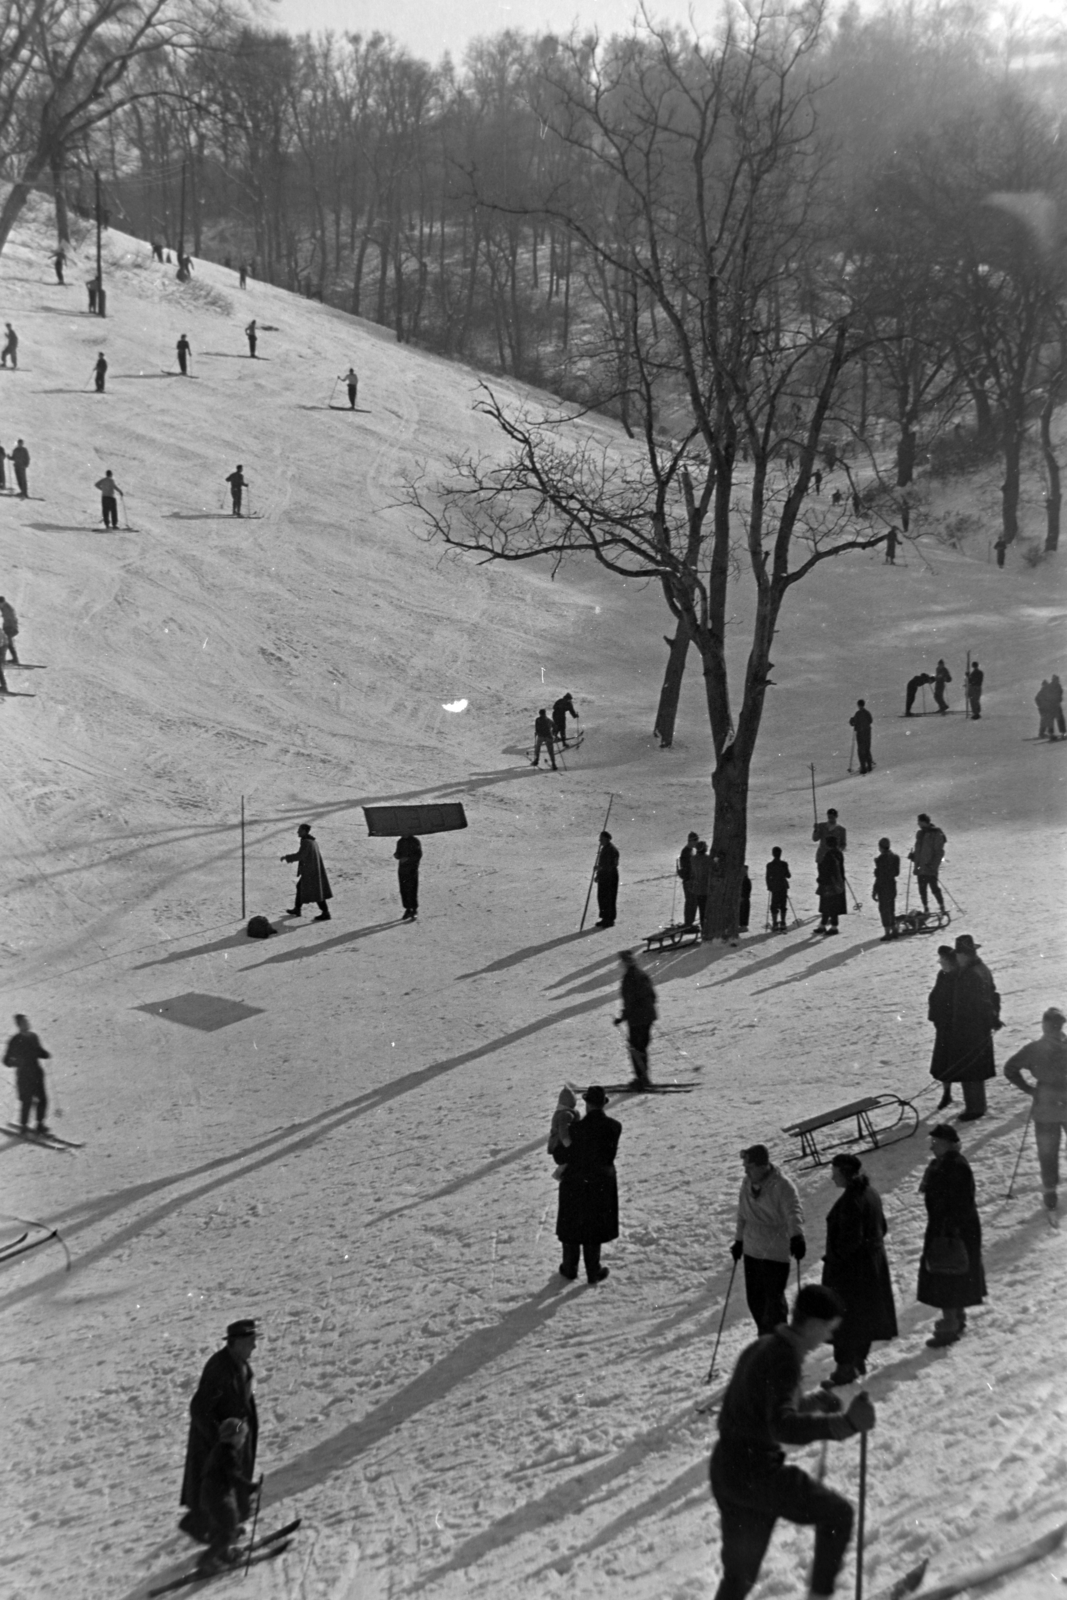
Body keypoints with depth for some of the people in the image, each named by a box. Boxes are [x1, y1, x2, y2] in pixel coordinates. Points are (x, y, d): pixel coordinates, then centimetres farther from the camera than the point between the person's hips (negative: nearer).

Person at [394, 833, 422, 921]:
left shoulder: (415, 842, -5)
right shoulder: (400, 842, 13)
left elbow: (419, 855, -9)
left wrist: (408, 859, -21)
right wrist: (396, 855, -4)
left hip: (412, 869, -6)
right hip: (402, 868, 6)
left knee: (411, 890, -7)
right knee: (403, 890, 4)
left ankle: (414, 911, -1)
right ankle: (407, 910, 13)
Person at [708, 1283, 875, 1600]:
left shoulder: (763, 1348, 12)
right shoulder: (784, 1359, -17)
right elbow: (782, 1426, -34)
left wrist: (818, 1401, 39)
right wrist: (844, 1423, -45)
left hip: (725, 1470, 9)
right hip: (757, 1472, -9)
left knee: (740, 1573, 18)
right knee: (837, 1513, 10)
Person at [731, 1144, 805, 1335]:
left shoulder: (782, 1185, -16)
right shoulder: (747, 1184, 6)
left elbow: (794, 1212, -30)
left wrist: (797, 1236, -46)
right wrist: (739, 1240, 22)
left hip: (776, 1253, -7)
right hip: (751, 1250, 7)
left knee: (773, 1298, -6)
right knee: (754, 1298, 12)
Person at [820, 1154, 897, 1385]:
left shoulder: (851, 1201, -25)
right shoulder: (871, 1194, 5)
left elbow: (851, 1239, -26)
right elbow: (882, 1227, 14)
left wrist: (834, 1259, -15)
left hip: (851, 1268, -10)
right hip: (874, 1263, 10)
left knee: (844, 1318, 0)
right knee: (865, 1314, 19)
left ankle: (845, 1368, 5)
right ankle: (859, 1361, 31)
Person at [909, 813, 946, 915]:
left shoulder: (936, 835, -10)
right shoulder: (920, 834, 12)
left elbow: (939, 853, -12)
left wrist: (933, 865, -19)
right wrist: (912, 854, 3)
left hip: (930, 869, -7)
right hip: (920, 868, 7)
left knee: (934, 888, -4)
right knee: (922, 890, 10)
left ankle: (942, 908, 10)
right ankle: (926, 909, 20)